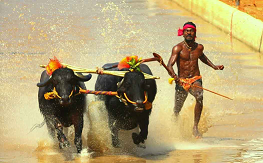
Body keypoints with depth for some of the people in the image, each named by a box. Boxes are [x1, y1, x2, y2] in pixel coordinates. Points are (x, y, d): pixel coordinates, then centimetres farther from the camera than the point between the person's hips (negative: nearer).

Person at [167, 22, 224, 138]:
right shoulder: (178, 48, -8)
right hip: (181, 81, -1)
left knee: (199, 97, -32)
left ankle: (195, 128, -27)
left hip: (196, 80, 1)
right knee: (177, 110, 4)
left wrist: (213, 66, 25)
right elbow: (169, 65, -21)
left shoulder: (199, 47, 6)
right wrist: (174, 75, -41)